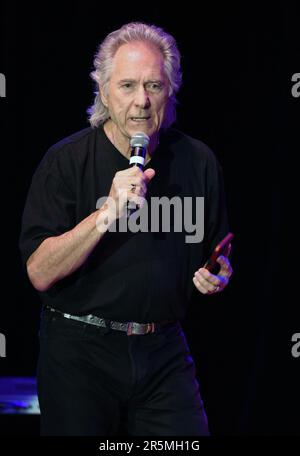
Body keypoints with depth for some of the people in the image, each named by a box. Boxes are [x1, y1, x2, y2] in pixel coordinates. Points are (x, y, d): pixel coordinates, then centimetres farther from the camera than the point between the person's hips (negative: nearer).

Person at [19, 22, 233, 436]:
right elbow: (40, 273, -14)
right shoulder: (65, 161, -6)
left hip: (165, 354, 3)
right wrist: (108, 213, -23)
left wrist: (218, 275, -4)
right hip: (80, 353, -2)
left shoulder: (198, 161, 5)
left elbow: (217, 252, 20)